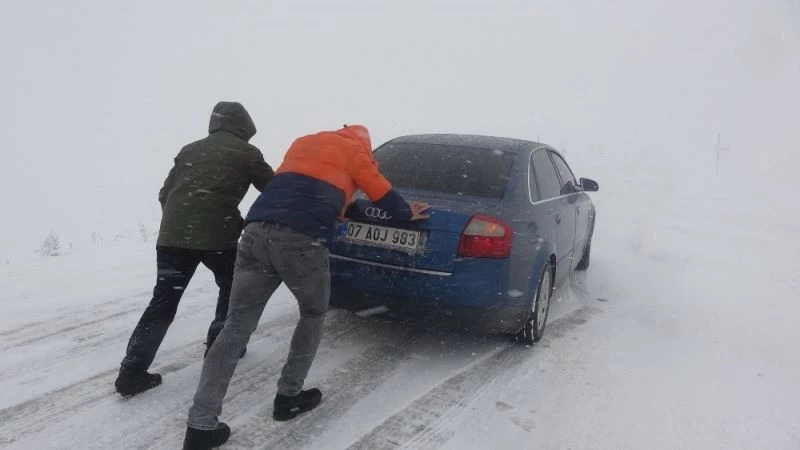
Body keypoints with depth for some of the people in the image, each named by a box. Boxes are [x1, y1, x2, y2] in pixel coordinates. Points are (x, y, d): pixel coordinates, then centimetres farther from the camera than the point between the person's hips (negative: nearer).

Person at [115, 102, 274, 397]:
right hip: (217, 236, -4)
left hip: (172, 235, 4)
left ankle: (132, 371, 6)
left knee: (163, 302, 9)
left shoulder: (190, 150, 22)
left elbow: (165, 194, 21)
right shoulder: (247, 153, 8)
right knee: (233, 287, 22)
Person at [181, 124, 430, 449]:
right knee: (313, 315, 21)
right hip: (301, 240, -5)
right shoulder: (354, 150, 18)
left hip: (256, 232, 5)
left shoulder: (303, 142, 33)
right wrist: (407, 214, 47)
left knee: (236, 328, 6)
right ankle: (289, 396, 25)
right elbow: (381, 192, 27)